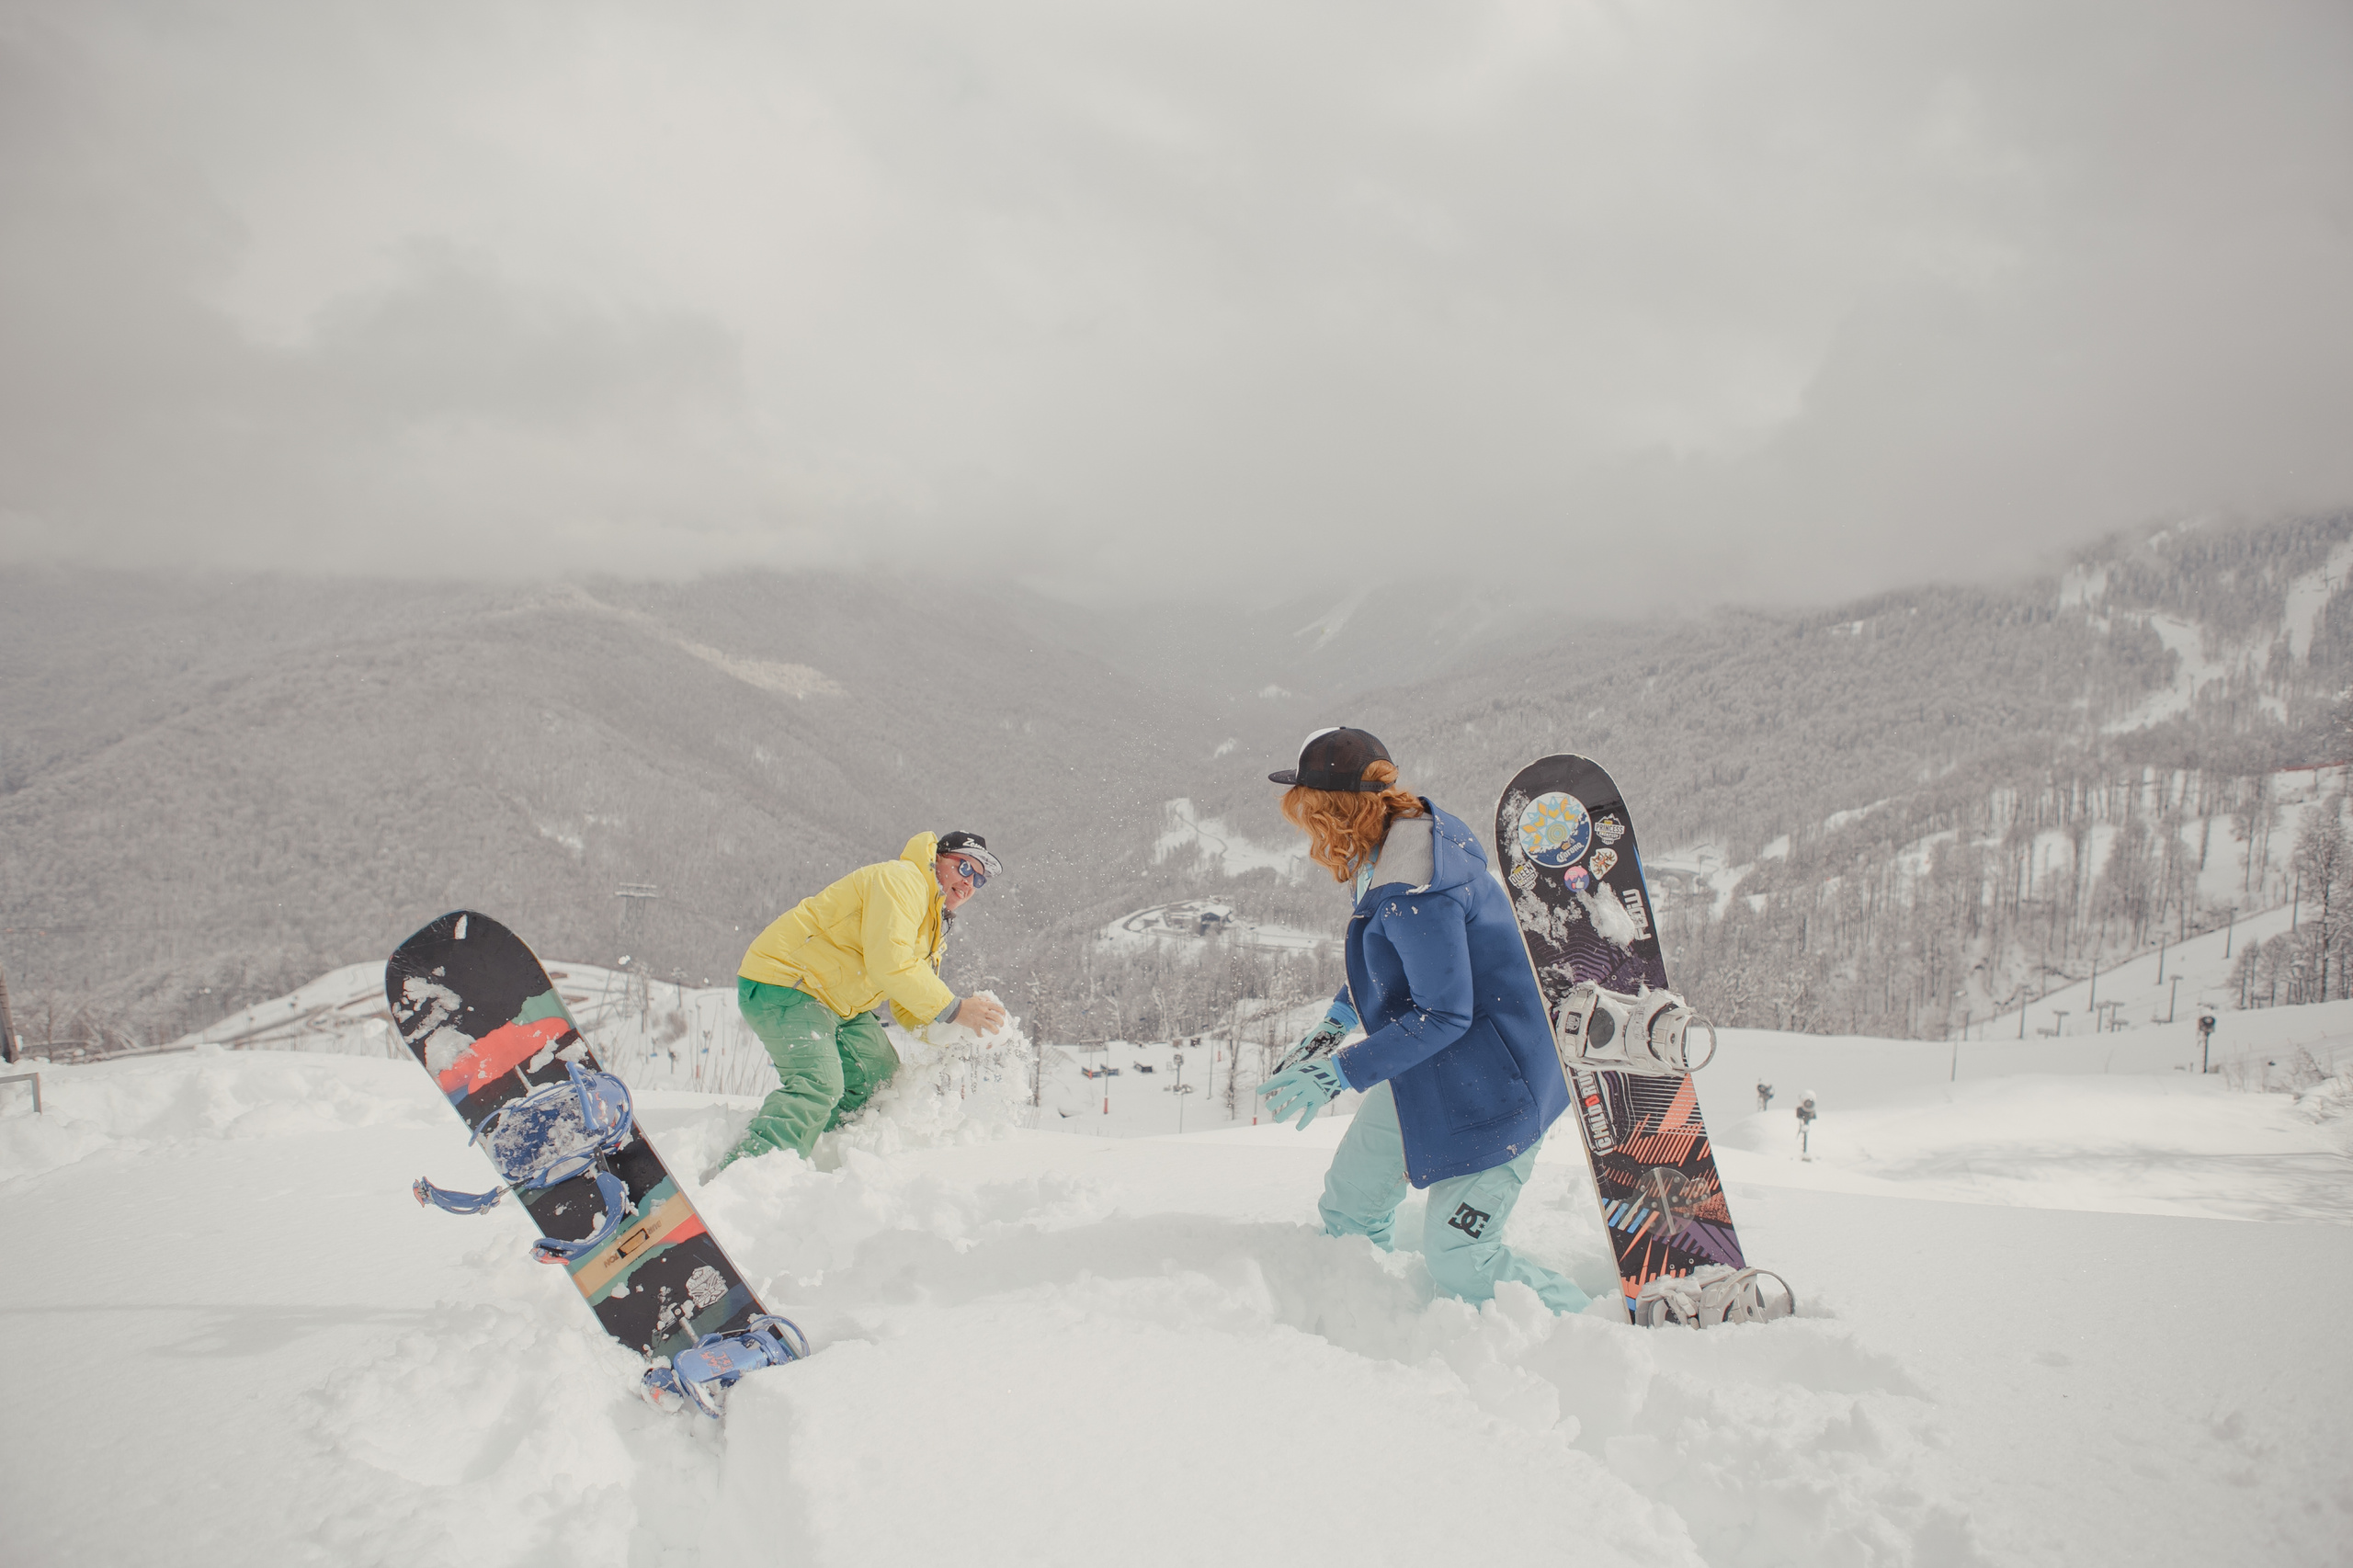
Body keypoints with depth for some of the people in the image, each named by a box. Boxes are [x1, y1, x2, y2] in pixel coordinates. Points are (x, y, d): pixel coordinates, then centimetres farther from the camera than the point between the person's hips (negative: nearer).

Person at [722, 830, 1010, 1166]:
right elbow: (888, 963, -29)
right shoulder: (901, 879, -15)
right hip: (782, 985, -11)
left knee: (883, 1081, 7)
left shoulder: (931, 927, 18)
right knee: (819, 1085, -28)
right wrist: (952, 1009, -26)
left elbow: (907, 1008, 13)